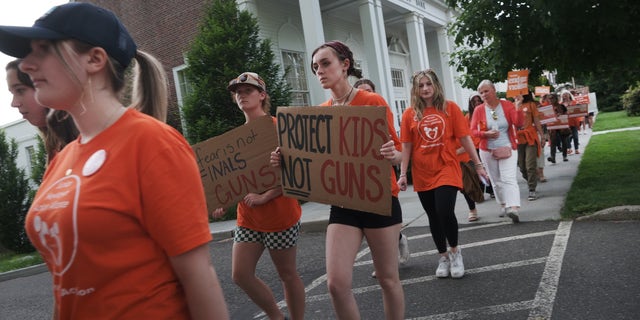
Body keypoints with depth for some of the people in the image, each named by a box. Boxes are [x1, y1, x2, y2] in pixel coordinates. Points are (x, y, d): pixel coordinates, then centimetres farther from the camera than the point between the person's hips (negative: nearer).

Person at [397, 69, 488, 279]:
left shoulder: (450, 108, -1)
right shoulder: (410, 114, 1)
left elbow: (464, 138, 1)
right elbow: (406, 146, 2)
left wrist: (478, 164, 1)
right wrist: (403, 174, -2)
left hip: (447, 169, -2)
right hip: (422, 175, 2)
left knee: (445, 212, -16)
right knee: (433, 218, 11)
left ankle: (455, 251, 12)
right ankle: (443, 257, 30)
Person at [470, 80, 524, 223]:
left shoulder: (507, 105, -3)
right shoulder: (479, 110, -2)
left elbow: (518, 123, -11)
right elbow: (473, 131, -4)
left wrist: (518, 109, -26)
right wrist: (485, 134, -21)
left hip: (507, 148, -2)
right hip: (487, 151, 2)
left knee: (509, 178, -13)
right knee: (496, 181, 11)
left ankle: (513, 208, -22)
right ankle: (503, 205, 26)